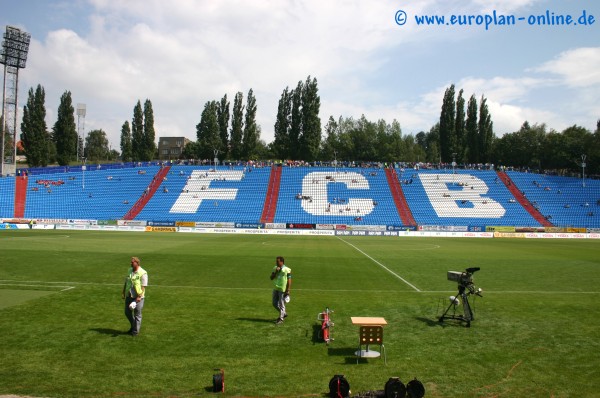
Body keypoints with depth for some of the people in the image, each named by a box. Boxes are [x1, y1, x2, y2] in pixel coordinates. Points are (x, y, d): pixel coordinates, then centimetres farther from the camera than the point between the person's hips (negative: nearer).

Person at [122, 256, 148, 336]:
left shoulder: (143, 273, -14)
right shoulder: (130, 270, 8)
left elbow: (143, 286, -16)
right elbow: (126, 282, 16)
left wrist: (139, 297, -22)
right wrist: (123, 293, 12)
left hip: (138, 297, -7)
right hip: (129, 296, 7)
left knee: (137, 314, 2)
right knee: (127, 312, 15)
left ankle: (136, 331, 14)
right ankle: (133, 326, 36)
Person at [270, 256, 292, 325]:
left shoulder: (286, 270, -12)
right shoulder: (275, 268, 7)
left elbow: (289, 280, -11)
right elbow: (271, 278, 4)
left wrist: (288, 290, -14)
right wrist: (276, 272, -12)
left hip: (282, 290, -7)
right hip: (275, 289, 7)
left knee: (281, 305, 1)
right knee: (275, 303, 14)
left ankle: (281, 318, 13)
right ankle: (283, 313, 33)